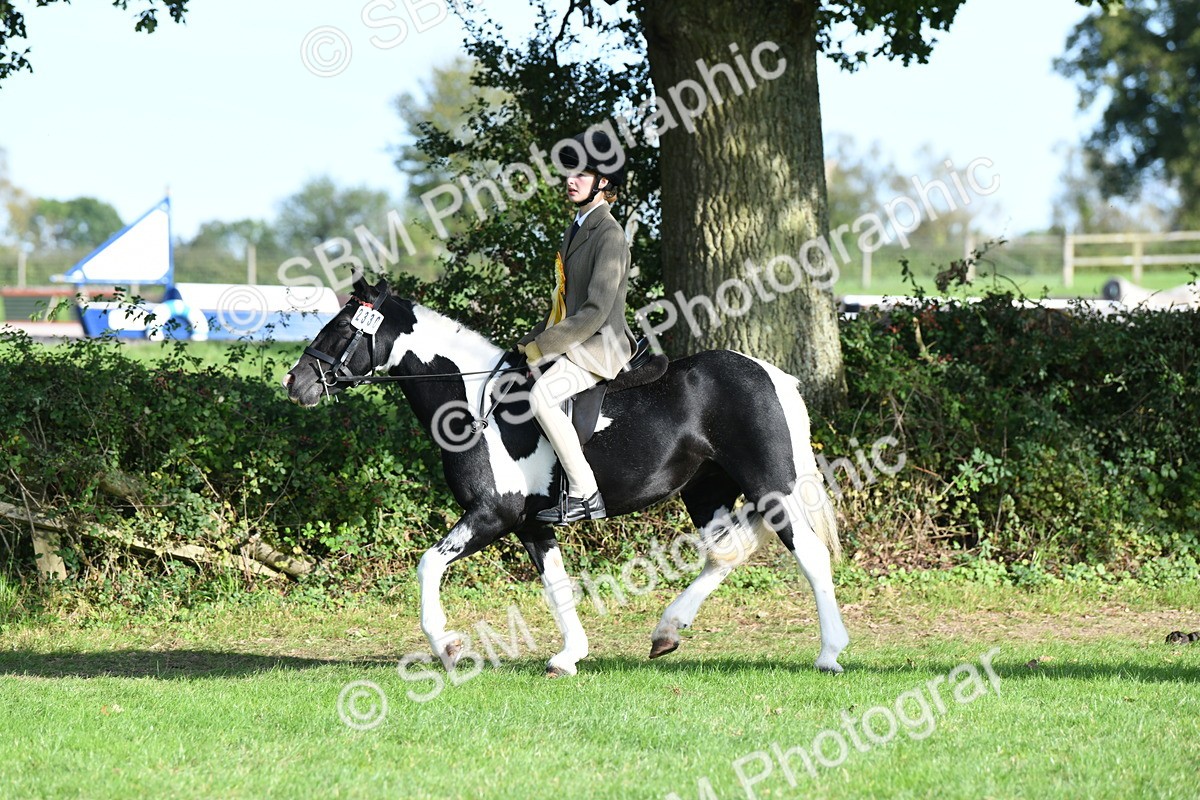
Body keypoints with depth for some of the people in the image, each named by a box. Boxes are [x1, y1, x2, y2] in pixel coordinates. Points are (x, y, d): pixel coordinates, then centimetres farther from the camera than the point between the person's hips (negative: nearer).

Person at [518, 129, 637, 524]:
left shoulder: (610, 236, -15)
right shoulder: (575, 231, 15)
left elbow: (596, 310, -21)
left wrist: (540, 347, -19)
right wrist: (532, 340, 9)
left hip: (600, 347, -10)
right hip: (570, 342, 11)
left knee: (542, 395, -32)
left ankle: (584, 493, -28)